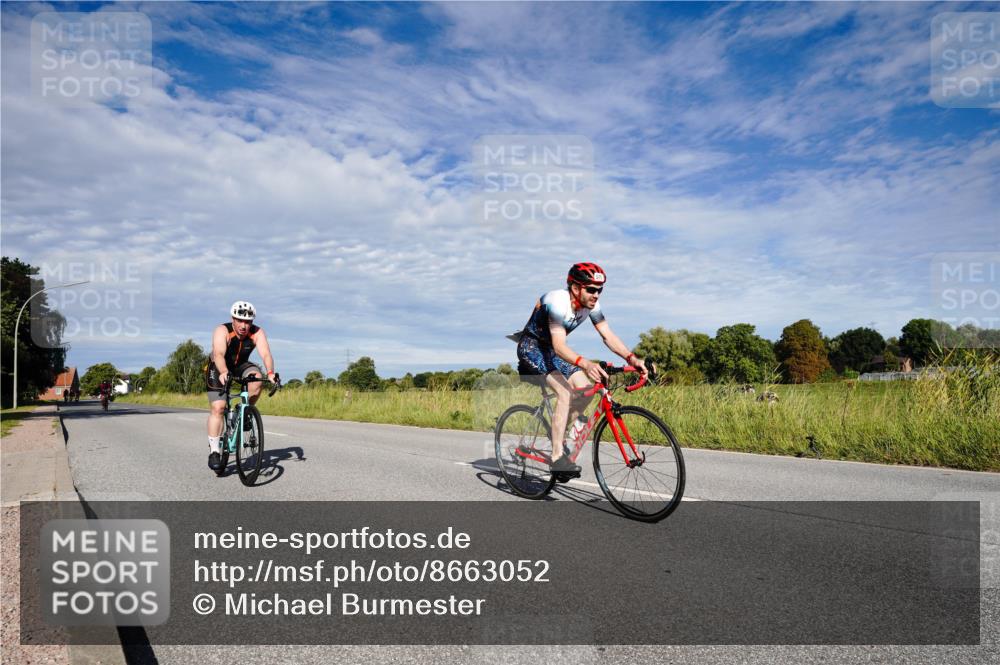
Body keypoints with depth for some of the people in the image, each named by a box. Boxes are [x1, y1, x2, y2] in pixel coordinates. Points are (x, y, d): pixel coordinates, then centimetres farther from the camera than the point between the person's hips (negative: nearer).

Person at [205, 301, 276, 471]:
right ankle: (214, 451, -6)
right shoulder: (222, 331, -29)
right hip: (219, 368, -2)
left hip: (241, 366, 2)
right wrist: (223, 372, -63)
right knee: (217, 408, -14)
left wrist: (270, 373, -53)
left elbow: (266, 354, -34)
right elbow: (218, 354, -44)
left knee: (257, 376, -30)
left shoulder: (257, 333, -22)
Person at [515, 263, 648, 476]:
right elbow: (559, 346, -39)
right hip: (531, 347, -8)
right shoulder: (558, 302, -31)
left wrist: (632, 358, -28)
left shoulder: (591, 304, -9)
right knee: (565, 393, -25)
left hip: (550, 350, 8)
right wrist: (585, 364, -56)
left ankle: (561, 435, 12)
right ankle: (557, 456, -21)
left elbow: (608, 336, -12)